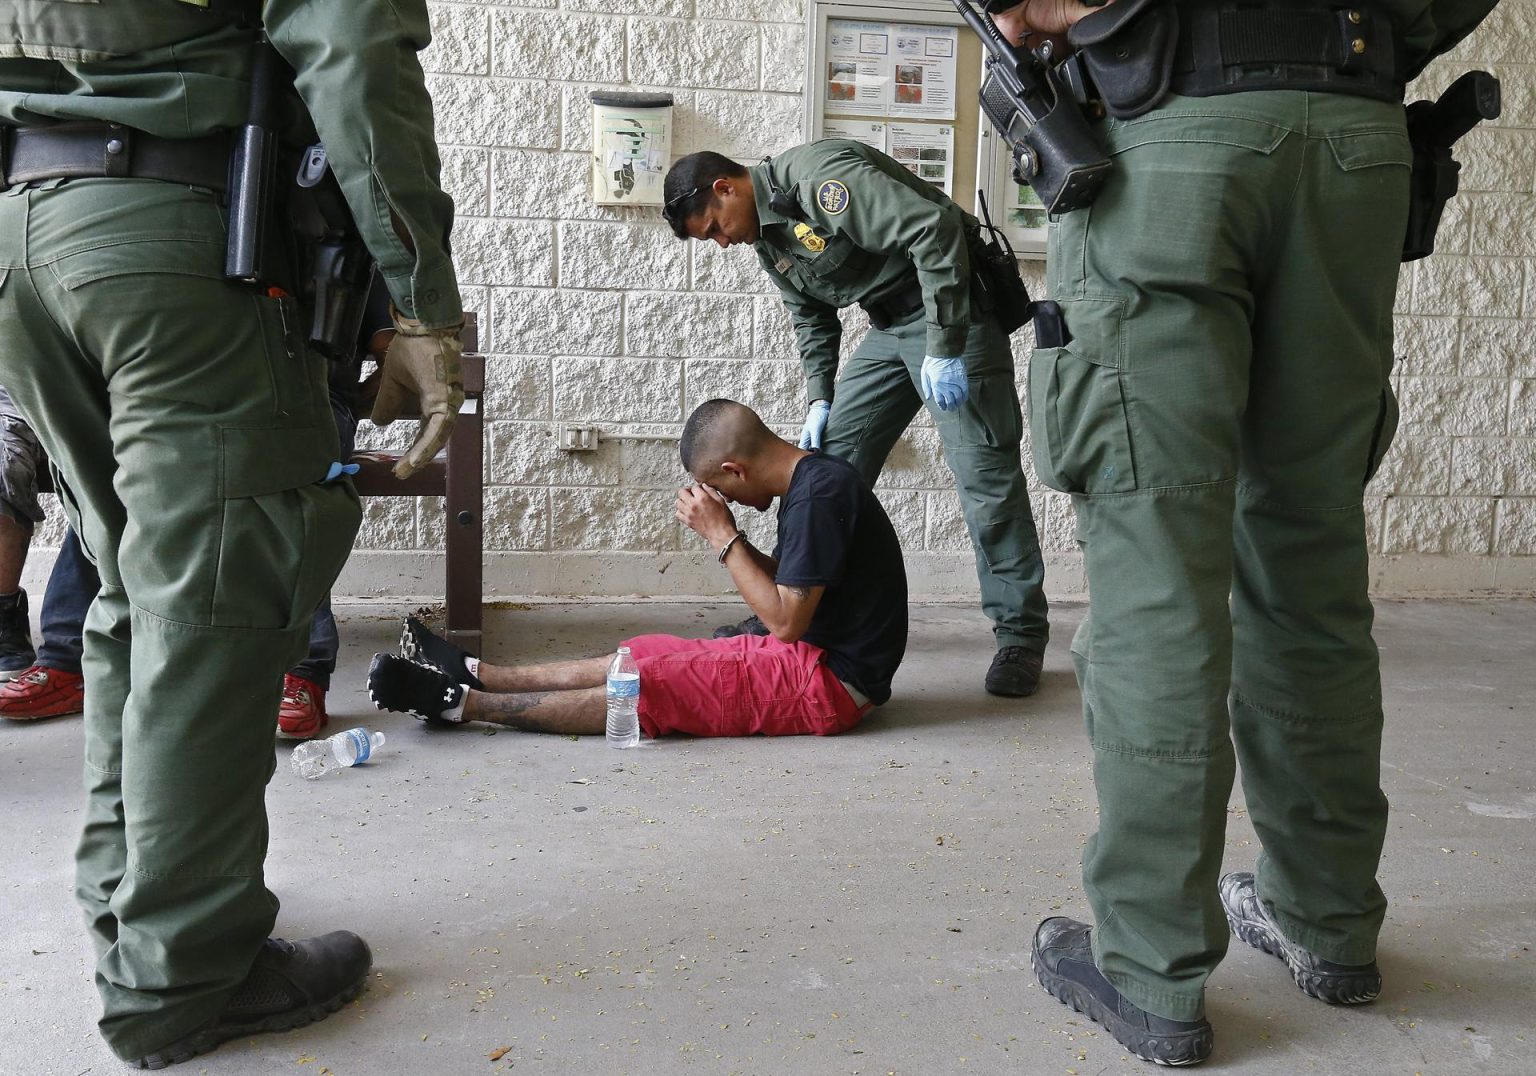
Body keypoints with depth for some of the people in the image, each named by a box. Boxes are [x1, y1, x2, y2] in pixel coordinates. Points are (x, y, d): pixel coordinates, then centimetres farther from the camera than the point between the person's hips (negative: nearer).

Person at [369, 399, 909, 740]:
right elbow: (783, 587, 15)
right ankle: (474, 674, 14)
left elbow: (785, 621, -19)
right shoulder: (811, 480, 9)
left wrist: (722, 537, -14)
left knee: (648, 687, -14)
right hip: (814, 658, 9)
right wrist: (726, 534, 1)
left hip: (830, 679, -9)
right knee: (641, 656, 7)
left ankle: (463, 703, -8)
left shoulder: (819, 494, -21)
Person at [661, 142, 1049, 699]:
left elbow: (936, 228, -28)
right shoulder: (766, 235, 9)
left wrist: (944, 348, -28)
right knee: (830, 455, 6)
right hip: (889, 327, 9)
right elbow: (812, 319, 21)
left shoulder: (819, 177, -21)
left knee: (984, 469, -10)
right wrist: (819, 397, 8)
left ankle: (1020, 633, 0)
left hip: (953, 310, -9)